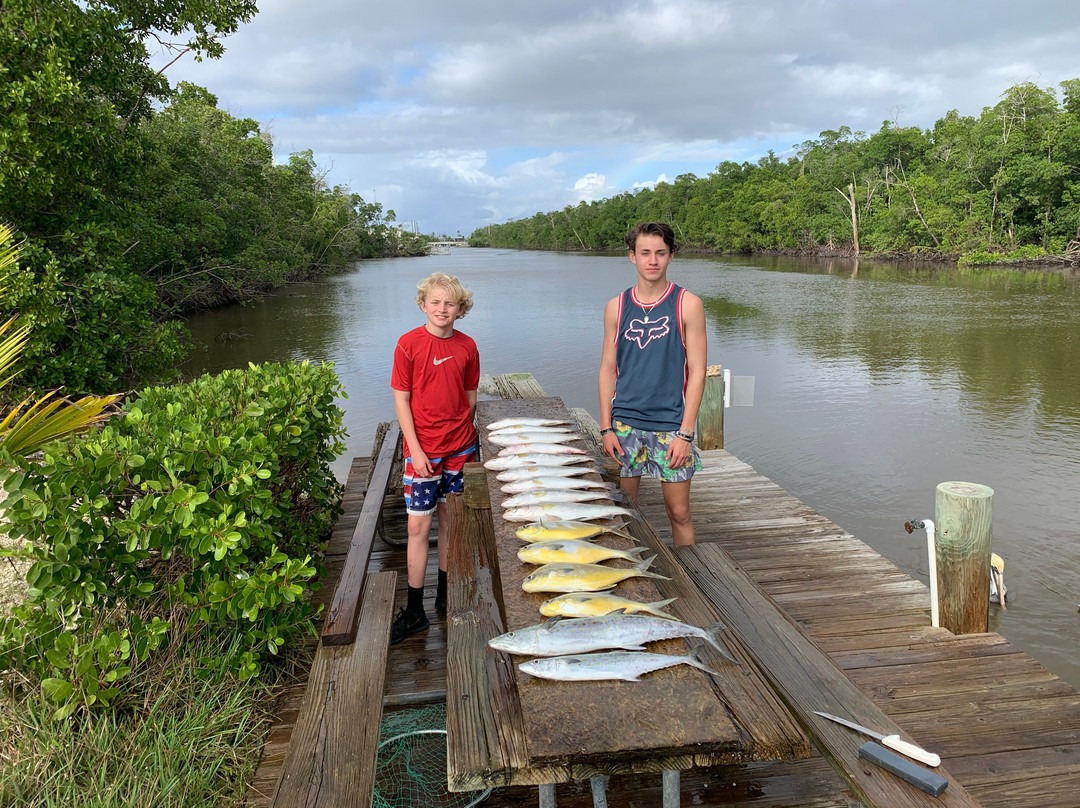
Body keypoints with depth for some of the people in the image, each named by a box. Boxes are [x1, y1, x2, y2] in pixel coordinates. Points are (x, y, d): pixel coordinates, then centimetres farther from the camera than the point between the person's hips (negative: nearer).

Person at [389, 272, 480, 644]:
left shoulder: (467, 346, 3)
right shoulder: (409, 344, -8)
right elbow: (401, 400, -8)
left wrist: (464, 435, 7)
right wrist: (416, 449, -13)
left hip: (460, 446, 4)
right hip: (423, 450, -3)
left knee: (451, 519, 13)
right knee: (419, 525, 0)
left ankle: (446, 595, 29)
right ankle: (414, 610, 10)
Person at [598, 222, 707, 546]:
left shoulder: (687, 305, -3)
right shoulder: (616, 307, 5)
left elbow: (697, 371, -5)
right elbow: (608, 369, 7)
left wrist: (685, 432, -10)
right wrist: (606, 427, 0)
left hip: (670, 425, -2)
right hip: (624, 423, 2)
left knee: (679, 512, 4)